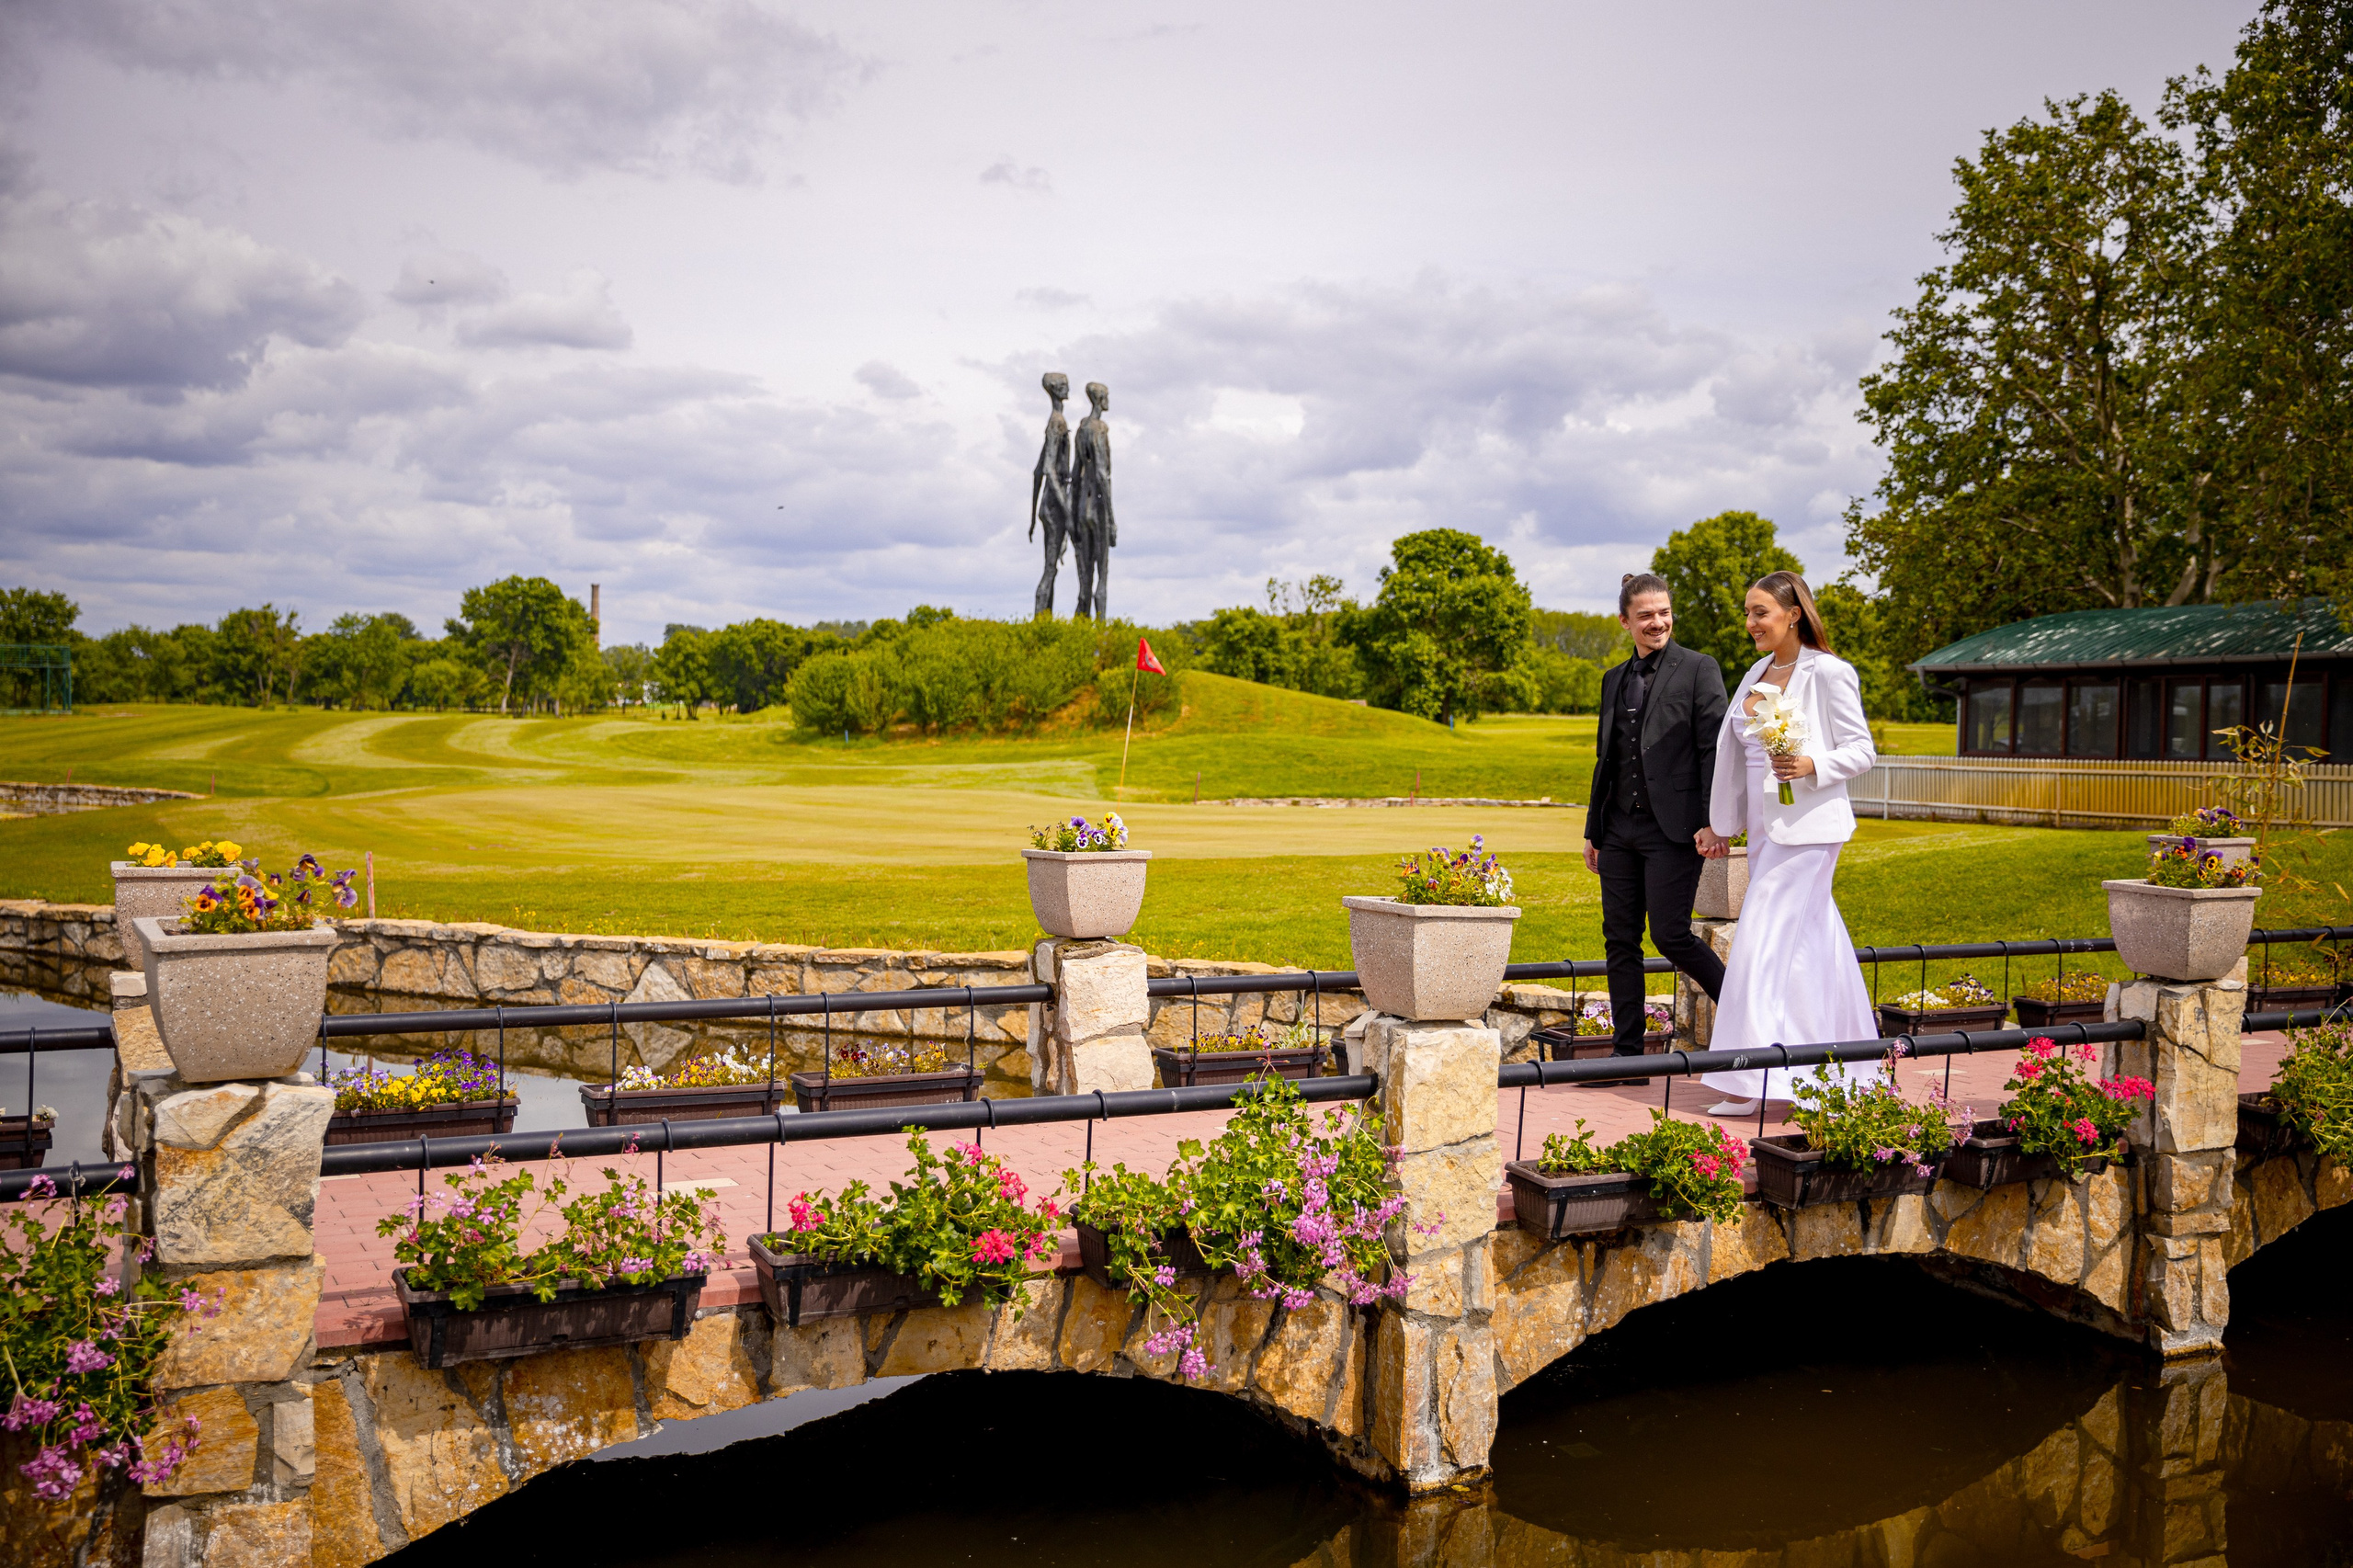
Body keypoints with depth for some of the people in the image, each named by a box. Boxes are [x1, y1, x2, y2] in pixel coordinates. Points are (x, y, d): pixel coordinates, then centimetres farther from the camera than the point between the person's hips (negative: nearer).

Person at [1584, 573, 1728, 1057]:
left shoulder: (1698, 669, -2)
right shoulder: (1614, 680, 16)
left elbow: (1715, 748, -8)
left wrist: (1712, 821, -16)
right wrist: (1593, 831, 18)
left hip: (1673, 829, -6)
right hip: (1620, 830, 6)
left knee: (1670, 935, -9)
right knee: (1620, 940, 5)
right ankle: (1627, 1053, 12)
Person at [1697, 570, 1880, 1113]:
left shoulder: (1830, 673, -8)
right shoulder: (1758, 673, 14)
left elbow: (1862, 751, -7)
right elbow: (1735, 753, 19)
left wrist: (1811, 765, -25)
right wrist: (1722, 823, 22)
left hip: (1808, 828, -8)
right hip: (1766, 828, 8)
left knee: (1762, 943, -10)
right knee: (1811, 950, 12)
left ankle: (1750, 1084, -7)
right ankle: (1840, 1075, 20)